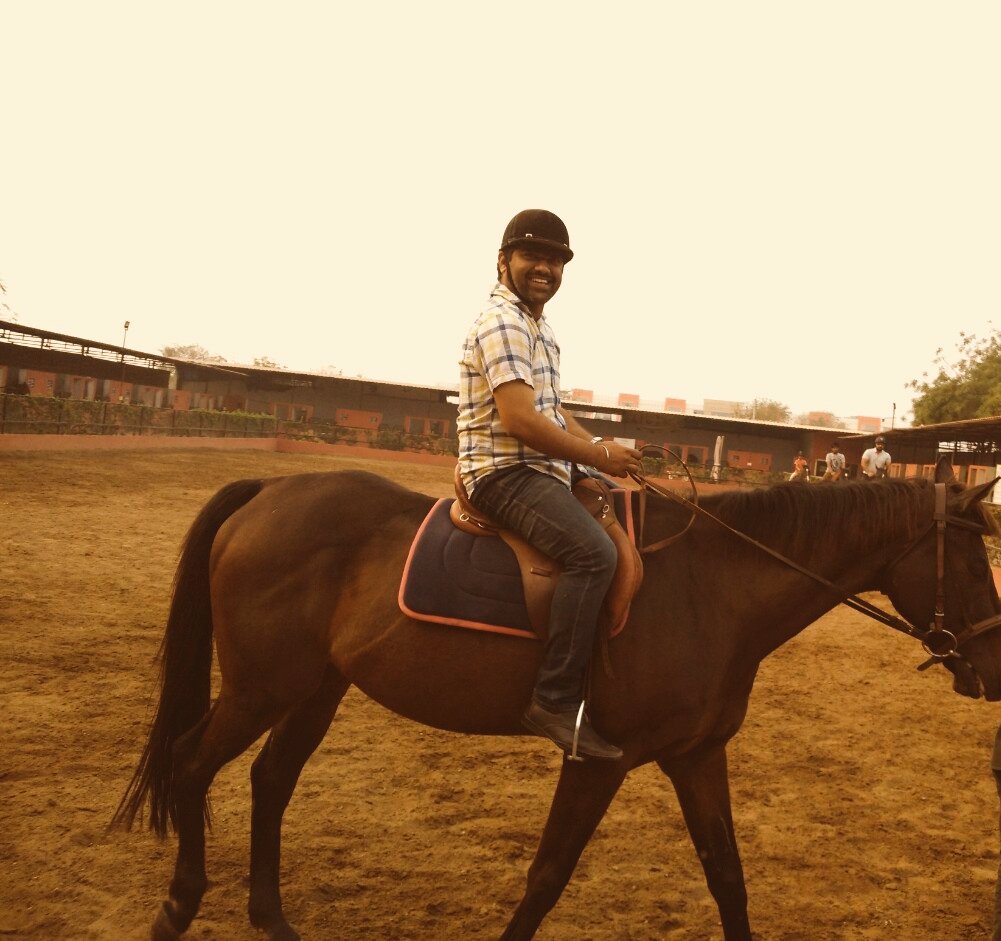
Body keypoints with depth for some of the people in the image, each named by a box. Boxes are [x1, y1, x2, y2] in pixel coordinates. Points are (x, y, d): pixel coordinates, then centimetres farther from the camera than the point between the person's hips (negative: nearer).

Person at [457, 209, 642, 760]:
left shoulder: (538, 327, 19)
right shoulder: (502, 323, -13)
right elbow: (519, 420, -23)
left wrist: (600, 447, 7)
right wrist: (599, 457, -16)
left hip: (542, 471, 11)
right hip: (505, 473, -11)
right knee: (594, 551, -31)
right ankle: (556, 700, -30)